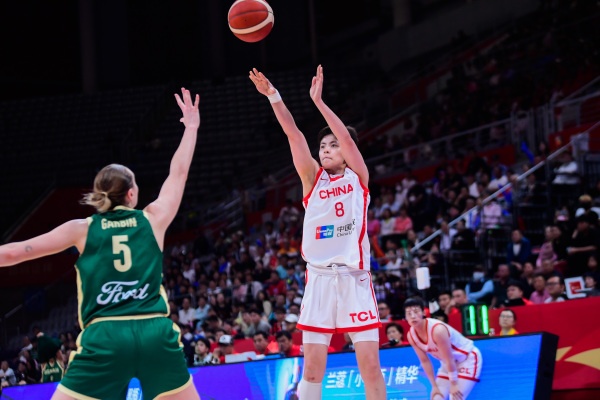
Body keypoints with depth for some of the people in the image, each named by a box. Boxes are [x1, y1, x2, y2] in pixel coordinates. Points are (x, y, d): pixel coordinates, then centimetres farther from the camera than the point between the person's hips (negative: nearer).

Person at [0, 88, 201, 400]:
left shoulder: (82, 230, 11)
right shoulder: (152, 220, 13)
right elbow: (178, 173, 29)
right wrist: (191, 127, 44)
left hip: (105, 337, -1)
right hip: (156, 333, 1)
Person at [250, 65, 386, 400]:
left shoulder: (358, 176, 8)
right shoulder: (313, 178, 11)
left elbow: (347, 137, -8)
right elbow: (294, 135, 0)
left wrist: (318, 101, -14)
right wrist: (273, 96, -10)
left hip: (355, 278, -2)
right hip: (319, 278, 2)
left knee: (371, 368, -3)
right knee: (312, 369, -1)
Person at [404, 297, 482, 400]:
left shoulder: (437, 330, -33)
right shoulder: (411, 335, -11)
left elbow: (449, 360, -26)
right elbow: (425, 361, -2)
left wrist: (453, 384, -20)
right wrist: (434, 386, -3)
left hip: (468, 358, -7)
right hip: (449, 364, 7)